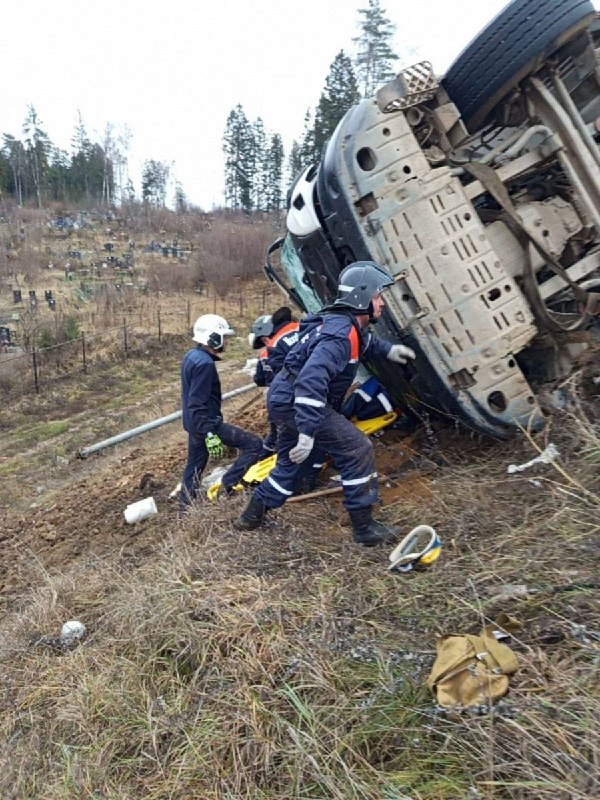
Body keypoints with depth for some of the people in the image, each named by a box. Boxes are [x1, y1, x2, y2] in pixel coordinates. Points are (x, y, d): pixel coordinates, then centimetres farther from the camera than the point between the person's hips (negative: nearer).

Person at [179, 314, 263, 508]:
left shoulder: (191, 356, 9)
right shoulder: (205, 363, -22)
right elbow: (198, 404, -27)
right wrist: (210, 433, -28)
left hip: (194, 422, 10)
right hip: (205, 423, -10)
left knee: (195, 464, 21)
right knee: (254, 444, -8)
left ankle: (186, 503, 33)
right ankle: (227, 485, -4)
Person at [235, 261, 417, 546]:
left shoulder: (345, 323, 7)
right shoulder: (341, 334, -24)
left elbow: (365, 340, 34)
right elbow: (310, 380, -37)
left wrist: (388, 350, 19)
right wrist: (307, 432, -39)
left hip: (282, 398, 10)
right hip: (295, 402, -10)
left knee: (289, 462, 25)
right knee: (358, 449, -7)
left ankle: (251, 516, 37)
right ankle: (364, 528, 2)